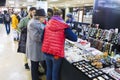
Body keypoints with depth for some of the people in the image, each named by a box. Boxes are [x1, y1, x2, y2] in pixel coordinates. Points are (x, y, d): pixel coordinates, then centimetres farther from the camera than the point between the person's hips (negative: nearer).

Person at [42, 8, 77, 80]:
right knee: (55, 72, 13)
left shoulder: (48, 24, 3)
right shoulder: (64, 26, -11)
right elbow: (74, 38, -10)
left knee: (49, 69, 23)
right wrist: (65, 35, 8)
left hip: (46, 52, 5)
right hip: (57, 53, -4)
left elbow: (43, 37, 11)